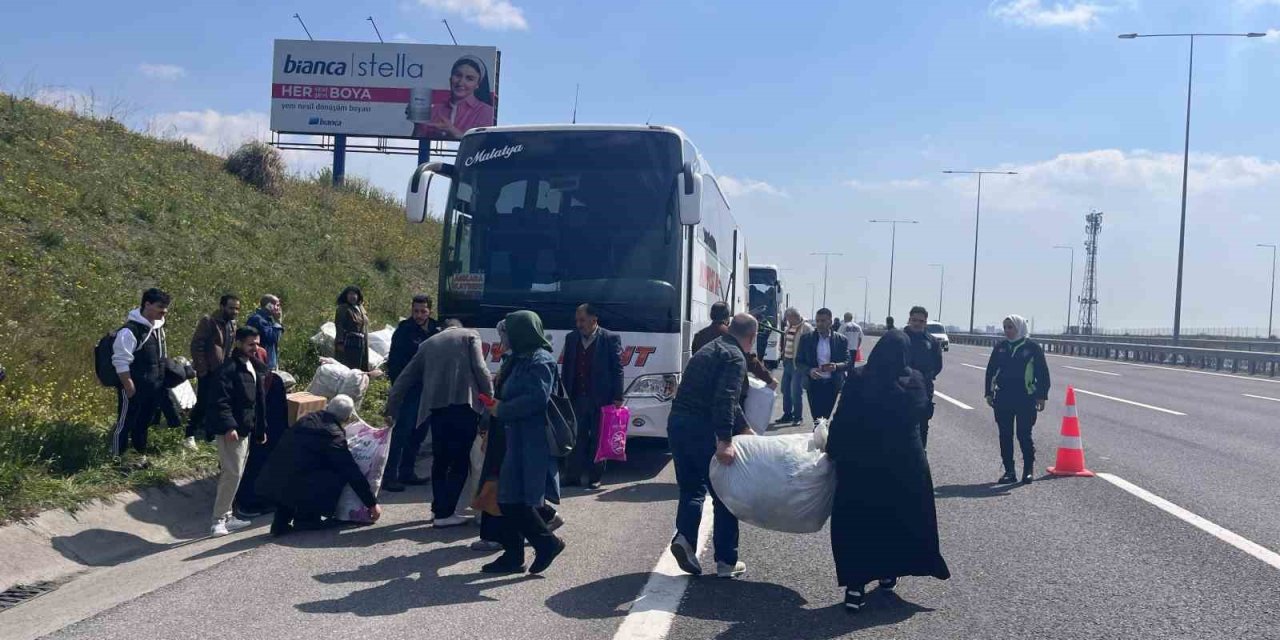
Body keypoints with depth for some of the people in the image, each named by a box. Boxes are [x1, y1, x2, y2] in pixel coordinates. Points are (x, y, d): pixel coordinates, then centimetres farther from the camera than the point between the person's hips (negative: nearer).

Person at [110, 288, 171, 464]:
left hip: (153, 388, 8)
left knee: (144, 423, 18)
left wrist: (162, 382, 19)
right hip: (134, 388, -8)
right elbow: (121, 361, -19)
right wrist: (129, 388, -20)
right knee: (125, 424, 2)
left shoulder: (158, 327, 9)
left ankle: (140, 455, 30)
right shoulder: (130, 330, -18)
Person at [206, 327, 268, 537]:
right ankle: (219, 520, -4)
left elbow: (259, 401, 21)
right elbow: (220, 401, -22)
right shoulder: (228, 368, -15)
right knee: (232, 473, -11)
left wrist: (261, 429, 21)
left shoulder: (255, 368, 13)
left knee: (234, 474, 14)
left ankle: (226, 516, 24)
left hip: (245, 429, 9)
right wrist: (228, 426, -29)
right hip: (231, 430, -9)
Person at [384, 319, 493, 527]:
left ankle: (440, 508, 20)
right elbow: (480, 369, -2)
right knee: (460, 460, 0)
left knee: (440, 460, 16)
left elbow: (405, 378, 22)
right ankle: (445, 512, -4)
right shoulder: (470, 336, 13)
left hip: (436, 406, 4)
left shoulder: (428, 344, 23)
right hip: (464, 403, -4)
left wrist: (391, 409, 27)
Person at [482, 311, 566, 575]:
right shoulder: (522, 359, 17)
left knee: (515, 500, -9)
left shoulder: (540, 361, -12)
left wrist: (502, 410, -14)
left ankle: (547, 542, 4)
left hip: (531, 442, -10)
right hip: (518, 440, 10)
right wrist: (499, 407, 5)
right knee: (508, 499, 9)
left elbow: (537, 398, -23)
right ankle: (512, 555, 15)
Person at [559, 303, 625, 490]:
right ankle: (572, 476, 10)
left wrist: (617, 397, -10)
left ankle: (595, 477, 12)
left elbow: (617, 370, -4)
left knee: (598, 439, 4)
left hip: (600, 398, -4)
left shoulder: (610, 339, -4)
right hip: (576, 398, 4)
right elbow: (566, 368, 12)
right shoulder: (571, 338, 10)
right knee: (575, 438, 5)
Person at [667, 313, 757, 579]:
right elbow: (725, 400, -22)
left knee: (691, 488, 19)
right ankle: (726, 561, 11)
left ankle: (684, 537, -5)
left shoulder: (709, 350, 22)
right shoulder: (735, 357, -7)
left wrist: (744, 429, 32)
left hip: (677, 424, 8)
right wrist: (724, 440, -27)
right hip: (702, 430, -8)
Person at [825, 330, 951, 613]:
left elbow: (841, 420, -9)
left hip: (859, 461, -1)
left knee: (857, 521, 6)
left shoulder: (858, 380, -10)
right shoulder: (913, 382, -6)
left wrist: (833, 451, 2)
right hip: (903, 462, 1)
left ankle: (855, 585, 1)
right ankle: (889, 574, 31)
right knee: (897, 518, 19)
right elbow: (919, 414, 4)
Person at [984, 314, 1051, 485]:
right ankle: (1009, 471, 12)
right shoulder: (1000, 348, 7)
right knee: (1005, 435, 5)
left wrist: (1042, 396, -4)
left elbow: (1042, 373, -1)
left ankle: (1029, 470, 12)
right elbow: (991, 370, 14)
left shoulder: (1032, 348, -2)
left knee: (1024, 435, -2)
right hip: (1003, 399, 4)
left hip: (1025, 399, -4)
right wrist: (989, 393, 10)